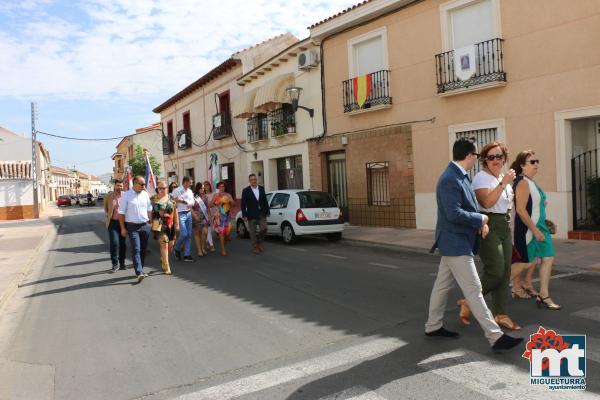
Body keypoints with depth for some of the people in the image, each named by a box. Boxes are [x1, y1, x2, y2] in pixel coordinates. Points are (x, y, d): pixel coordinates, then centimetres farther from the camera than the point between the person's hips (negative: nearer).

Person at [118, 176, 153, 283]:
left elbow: (149, 210, 15)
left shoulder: (145, 194, 6)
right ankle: (139, 273, -16)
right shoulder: (126, 195, -6)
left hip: (145, 226, 5)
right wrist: (123, 228, -6)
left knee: (143, 249, 10)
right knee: (136, 249, -11)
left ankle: (140, 270, 23)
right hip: (132, 227, -4)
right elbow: (121, 213, -4)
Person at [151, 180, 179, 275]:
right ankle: (166, 267, -1)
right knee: (164, 245, -9)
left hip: (171, 225, 5)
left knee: (171, 245, 9)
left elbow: (175, 211, 11)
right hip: (160, 225, -4)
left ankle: (163, 259, 38)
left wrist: (177, 223, 8)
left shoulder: (171, 198, 10)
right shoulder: (154, 199, -1)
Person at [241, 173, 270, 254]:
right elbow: (243, 204, -6)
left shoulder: (261, 189, 7)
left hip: (261, 214, 3)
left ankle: (259, 242, 20)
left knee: (264, 229, -5)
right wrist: (244, 215, -11)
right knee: (253, 232, 4)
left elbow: (265, 201, 12)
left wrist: (267, 211, 9)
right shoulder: (246, 191, -5)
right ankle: (255, 247, 17)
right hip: (252, 215, -3)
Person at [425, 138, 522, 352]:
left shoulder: (459, 176, 10)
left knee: (442, 285, 17)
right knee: (474, 290, -4)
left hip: (456, 241, 10)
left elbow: (467, 206, 18)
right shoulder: (450, 179, -22)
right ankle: (495, 336, 2)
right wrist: (481, 219, -14)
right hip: (456, 243, -10)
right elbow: (454, 214, -27)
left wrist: (480, 222, 1)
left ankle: (433, 326, 29)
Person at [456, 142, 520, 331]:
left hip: (505, 226, 9)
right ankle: (468, 303, 5)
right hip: (488, 227, -9)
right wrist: (503, 183, -26)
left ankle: (500, 314, 16)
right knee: (495, 271, -13)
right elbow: (487, 202, -26)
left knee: (505, 272, 7)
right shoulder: (482, 177, -11)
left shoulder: (503, 177, 15)